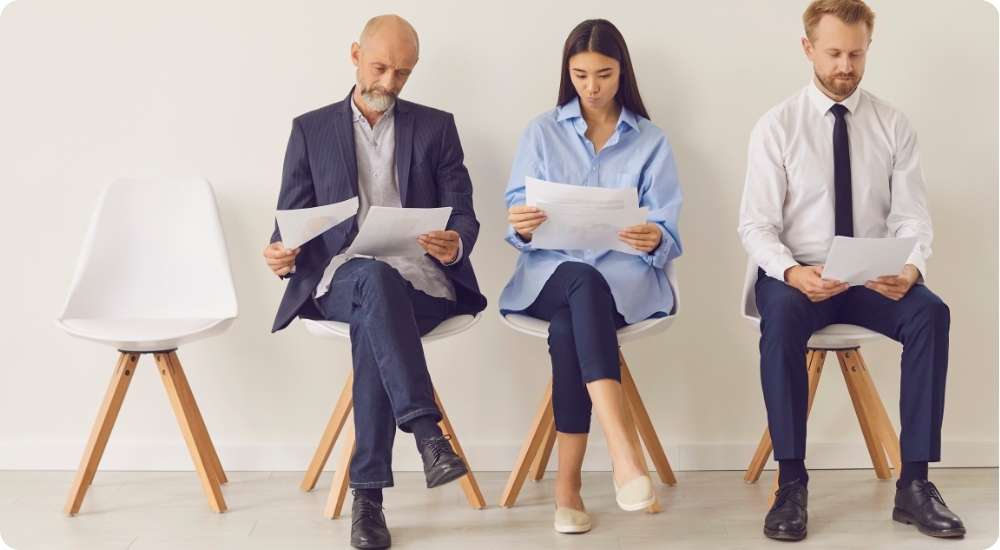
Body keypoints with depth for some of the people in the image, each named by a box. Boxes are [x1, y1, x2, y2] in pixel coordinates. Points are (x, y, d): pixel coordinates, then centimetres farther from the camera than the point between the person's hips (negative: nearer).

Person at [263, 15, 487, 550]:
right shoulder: (311, 129, 14)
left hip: (419, 277, 1)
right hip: (342, 278, 0)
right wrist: (283, 253, -14)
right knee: (376, 278, -38)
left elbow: (463, 215, 7)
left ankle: (368, 494, -33)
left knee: (371, 323, -35)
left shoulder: (436, 127, 14)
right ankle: (427, 433, -45)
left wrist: (455, 243, -18)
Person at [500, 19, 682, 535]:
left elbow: (668, 233, 0)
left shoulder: (651, 141, 10)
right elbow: (517, 217, 4)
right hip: (552, 273, 0)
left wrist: (653, 239, -24)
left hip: (626, 275, 0)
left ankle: (567, 484, -33)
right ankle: (623, 452, -48)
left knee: (568, 325, -35)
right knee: (584, 284, -38)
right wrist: (522, 225, -21)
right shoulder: (541, 132, 12)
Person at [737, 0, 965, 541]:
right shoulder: (776, 126, -1)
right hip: (796, 277, -2)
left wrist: (910, 268, -24)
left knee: (930, 312, -28)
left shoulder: (894, 125, 5)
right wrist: (793, 273, -27)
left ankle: (914, 483, -20)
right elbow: (756, 225, -7)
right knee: (781, 317, -35)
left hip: (874, 280, 2)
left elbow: (911, 217, -1)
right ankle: (791, 483, -26)